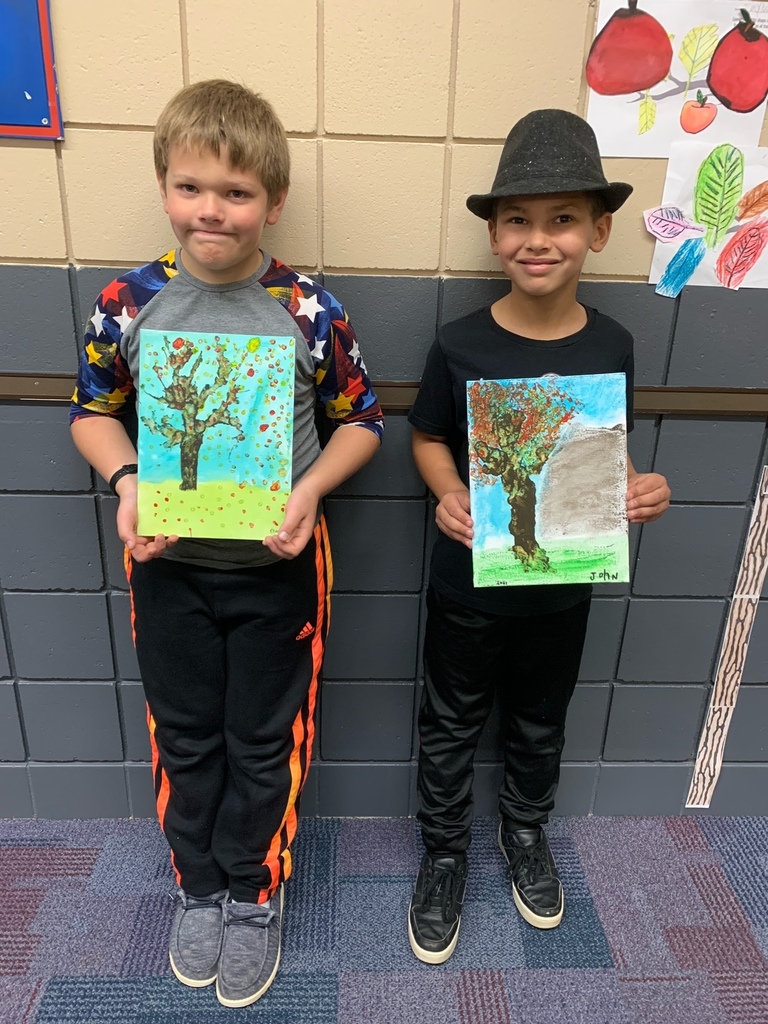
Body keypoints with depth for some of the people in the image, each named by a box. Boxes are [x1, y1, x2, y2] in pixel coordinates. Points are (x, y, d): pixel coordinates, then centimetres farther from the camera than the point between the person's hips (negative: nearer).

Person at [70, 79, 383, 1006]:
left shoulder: (308, 310, -11)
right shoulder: (129, 303, -7)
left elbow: (361, 420, -2)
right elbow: (92, 409, 5)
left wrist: (309, 488, -19)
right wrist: (125, 480, -14)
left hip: (279, 564, -1)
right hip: (167, 563, 2)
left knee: (265, 740, 15)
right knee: (185, 737, 19)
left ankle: (254, 894, 42)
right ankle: (197, 885, 46)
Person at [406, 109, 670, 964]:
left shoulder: (611, 344, -7)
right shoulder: (460, 344, -14)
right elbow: (428, 438, -2)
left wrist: (639, 491, -15)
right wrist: (448, 495, -21)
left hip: (563, 586, 2)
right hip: (468, 582, -2)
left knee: (539, 726, 24)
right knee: (451, 726, 17)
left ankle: (524, 830, 53)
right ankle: (443, 851, 43)